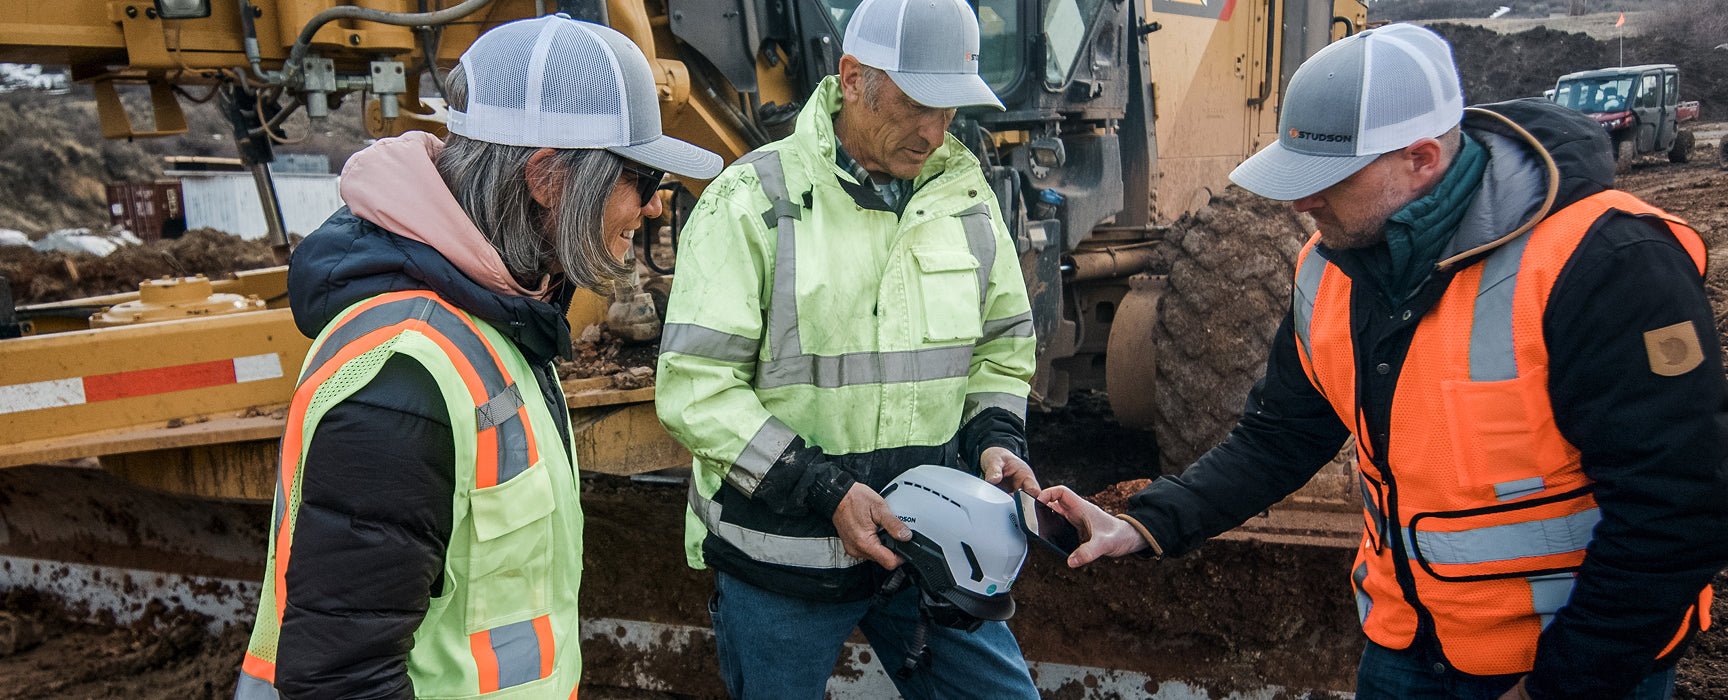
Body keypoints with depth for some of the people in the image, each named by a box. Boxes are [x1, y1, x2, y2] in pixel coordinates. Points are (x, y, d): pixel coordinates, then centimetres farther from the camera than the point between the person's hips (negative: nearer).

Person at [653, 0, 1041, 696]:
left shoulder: (965, 194, 3)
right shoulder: (752, 199, -12)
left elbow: (1002, 339, 16)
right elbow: (693, 387, -16)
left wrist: (997, 436, -3)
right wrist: (823, 492, -22)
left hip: (924, 536, 4)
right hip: (781, 556, -4)